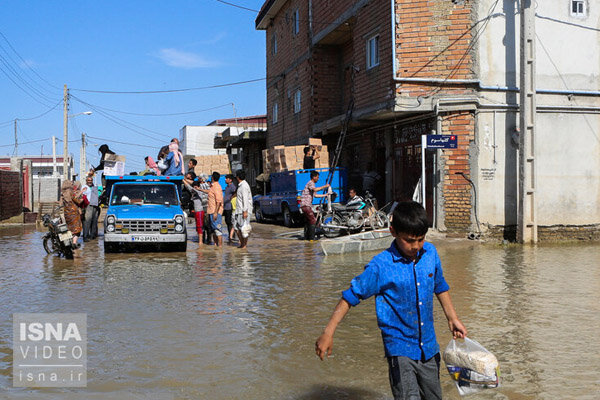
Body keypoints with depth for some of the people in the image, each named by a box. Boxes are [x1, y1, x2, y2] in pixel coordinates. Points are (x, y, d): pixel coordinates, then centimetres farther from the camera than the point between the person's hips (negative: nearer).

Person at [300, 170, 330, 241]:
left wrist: (325, 195, 27)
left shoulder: (312, 184, 22)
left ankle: (306, 237, 24)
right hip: (306, 205, -11)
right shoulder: (310, 183, -10)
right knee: (313, 220, -12)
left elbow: (315, 195, 28)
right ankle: (311, 238, -13)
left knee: (308, 221, 18)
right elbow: (315, 189, -30)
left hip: (307, 205, 11)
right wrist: (325, 186, -24)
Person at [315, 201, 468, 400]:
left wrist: (452, 318, 20)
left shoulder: (430, 252, -2)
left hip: (429, 348, 6)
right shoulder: (381, 266, -18)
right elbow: (351, 296, -12)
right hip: (400, 349, -5)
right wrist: (328, 333, -13)